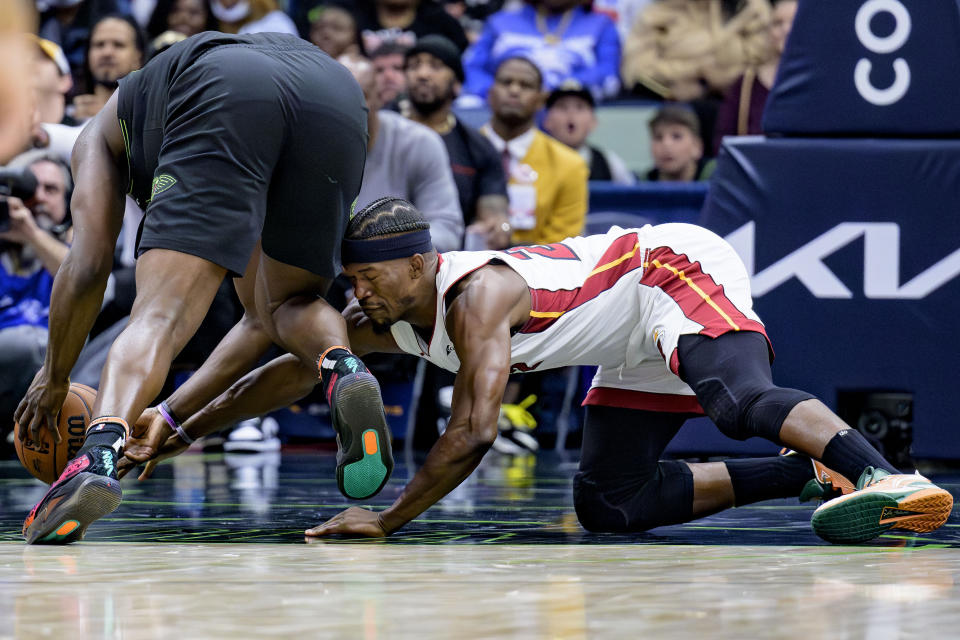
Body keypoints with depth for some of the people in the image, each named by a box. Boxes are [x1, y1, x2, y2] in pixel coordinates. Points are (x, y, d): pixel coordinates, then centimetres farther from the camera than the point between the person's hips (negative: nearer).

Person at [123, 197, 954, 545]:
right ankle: (815, 469, -2)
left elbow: (473, 431, -36)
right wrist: (181, 435, 9)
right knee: (609, 506, 2)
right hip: (637, 353, 10)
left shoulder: (475, 295, -28)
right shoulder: (387, 320, -1)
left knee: (740, 400, -38)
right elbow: (292, 372, 9)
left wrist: (388, 520, -31)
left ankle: (891, 479, -57)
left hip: (681, 267, -10)